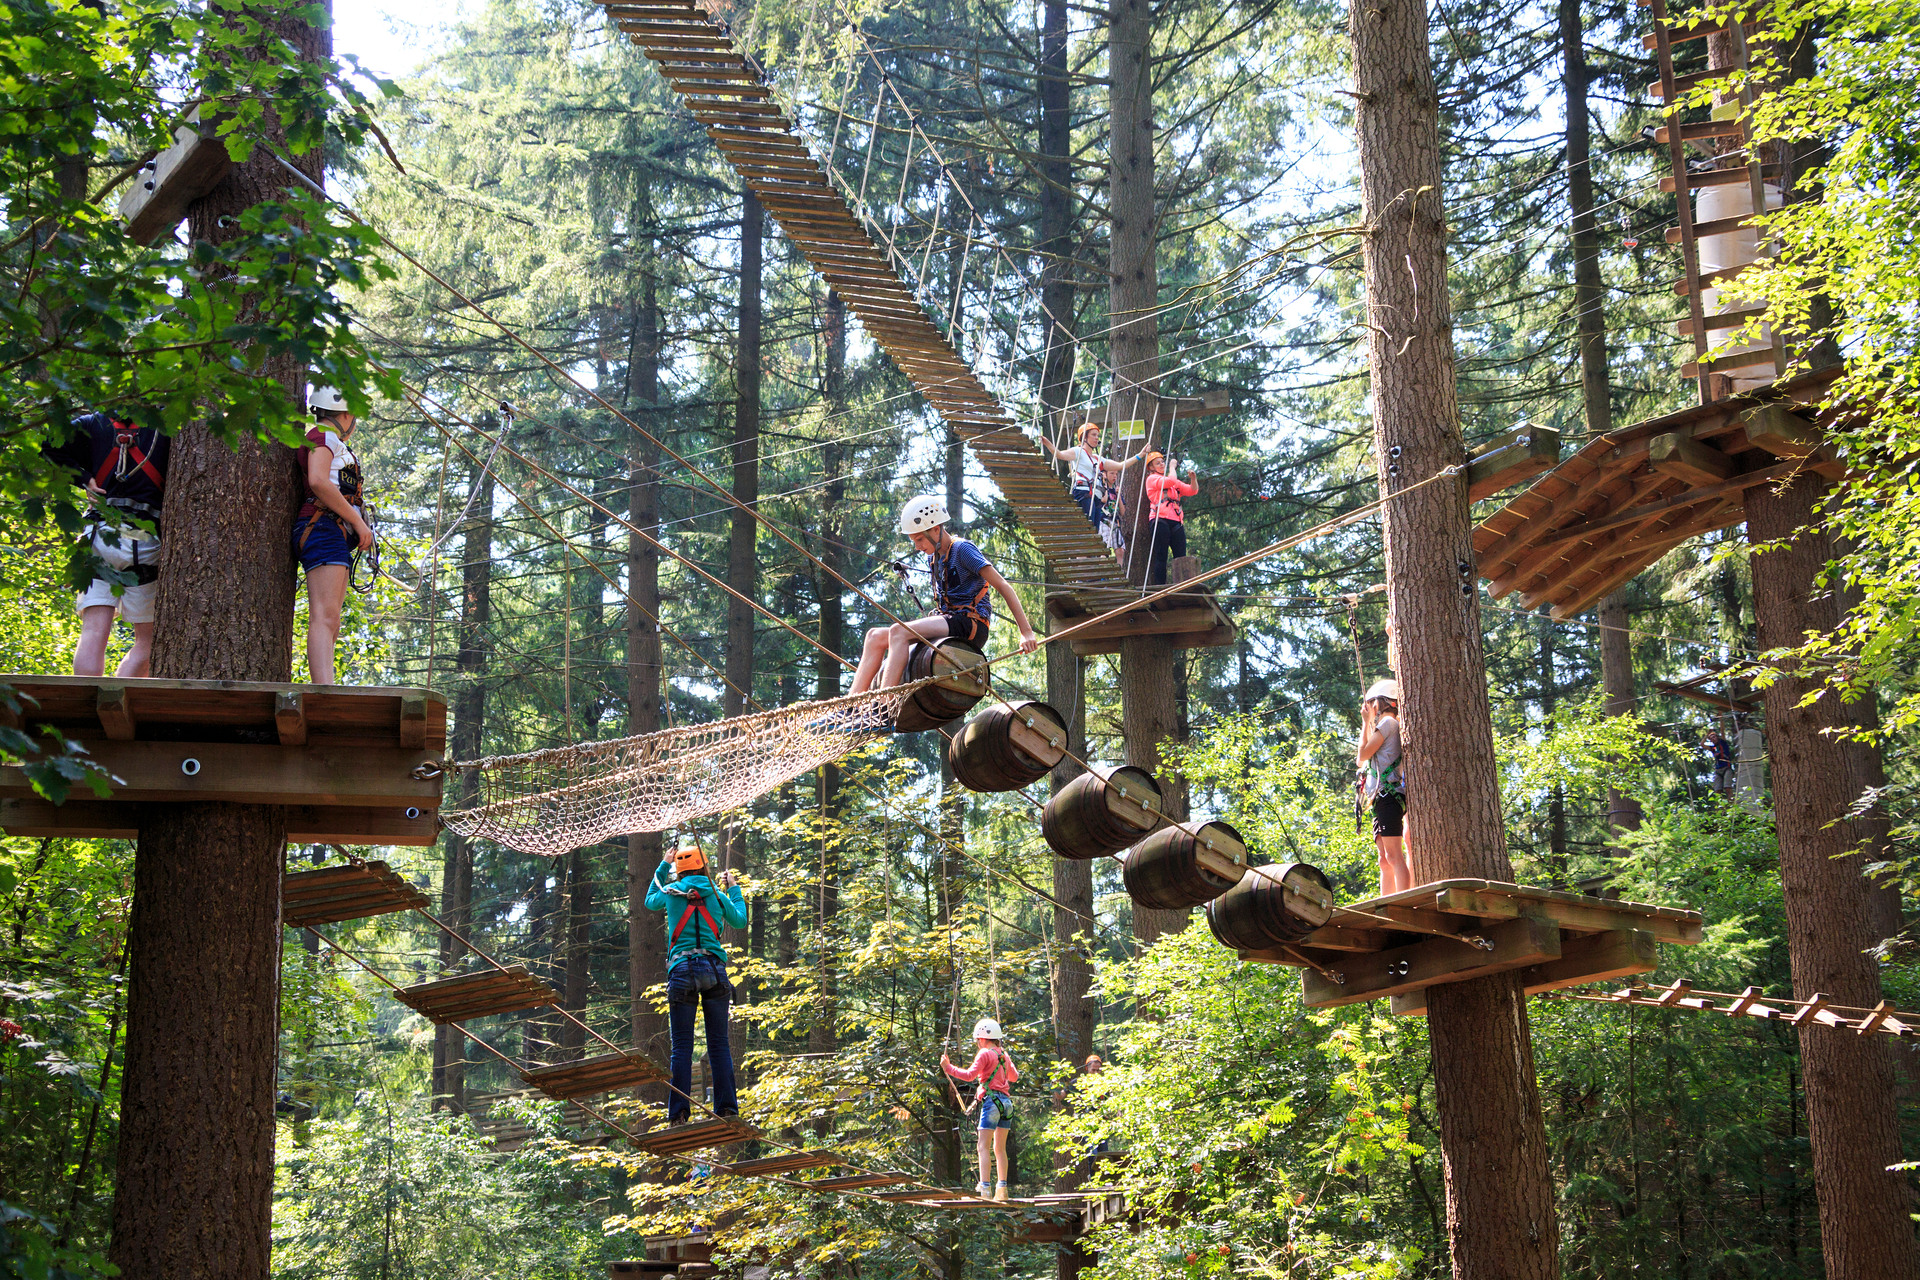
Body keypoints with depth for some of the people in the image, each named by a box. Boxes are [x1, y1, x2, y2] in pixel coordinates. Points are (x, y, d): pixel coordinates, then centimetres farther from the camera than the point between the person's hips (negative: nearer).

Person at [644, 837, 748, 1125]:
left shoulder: (671, 893, 7)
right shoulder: (716, 894, 8)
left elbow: (650, 901, 31)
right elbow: (740, 921, 25)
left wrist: (662, 866, 35)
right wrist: (733, 889, 37)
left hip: (681, 970, -1)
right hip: (714, 969, 1)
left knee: (682, 1046, -1)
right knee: (719, 1043, 5)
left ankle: (678, 1112, -8)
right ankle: (727, 1107, 0)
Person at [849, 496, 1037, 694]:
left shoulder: (962, 549, -7)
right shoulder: (933, 557, 18)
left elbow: (1003, 587, -12)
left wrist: (1026, 633, -18)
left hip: (971, 625, -8)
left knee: (899, 631, -28)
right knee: (876, 636, -5)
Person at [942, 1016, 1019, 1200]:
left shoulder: (985, 1054, -5)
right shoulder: (1004, 1056, 17)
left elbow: (969, 1075, -14)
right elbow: (1014, 1076, 33)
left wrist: (948, 1067, -7)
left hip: (991, 1101, -7)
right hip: (1006, 1102, 8)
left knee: (984, 1147, -9)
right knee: (1000, 1148, 13)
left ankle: (984, 1187, -20)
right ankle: (1002, 1189, 10)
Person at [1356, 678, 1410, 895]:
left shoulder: (1388, 722, -3)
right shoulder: (1392, 726, 26)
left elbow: (1363, 755, -6)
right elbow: (1362, 761, 29)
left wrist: (1366, 723, 5)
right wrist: (1368, 724, 31)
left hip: (1388, 795, -10)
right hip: (1381, 798, 10)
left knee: (1394, 855, -16)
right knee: (1385, 859, 7)